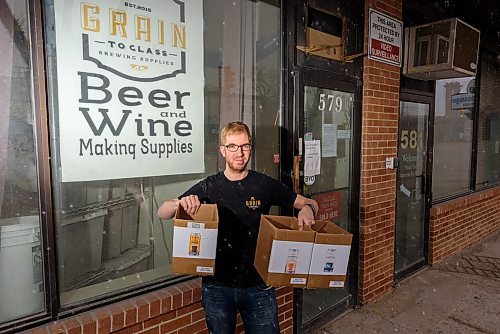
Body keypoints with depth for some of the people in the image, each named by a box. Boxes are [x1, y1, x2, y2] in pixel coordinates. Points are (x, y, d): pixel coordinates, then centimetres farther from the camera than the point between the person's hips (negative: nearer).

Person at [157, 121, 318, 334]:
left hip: (258, 285, 0)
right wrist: (181, 203, -25)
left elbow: (309, 203, 5)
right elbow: (162, 213, -3)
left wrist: (307, 209, -19)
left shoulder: (265, 185, -4)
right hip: (217, 286, 1)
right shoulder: (208, 187, -4)